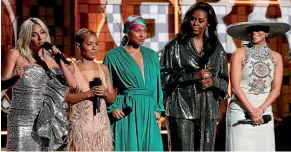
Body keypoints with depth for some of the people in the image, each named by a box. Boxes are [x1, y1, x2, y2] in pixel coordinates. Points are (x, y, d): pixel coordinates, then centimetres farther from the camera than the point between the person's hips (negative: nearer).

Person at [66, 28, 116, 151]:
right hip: (80, 126, -4)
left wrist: (105, 94, -5)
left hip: (101, 125, 4)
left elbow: (112, 99, 13)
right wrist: (88, 94, -16)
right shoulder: (71, 69, -4)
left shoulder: (103, 69, 9)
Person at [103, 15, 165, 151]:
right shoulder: (113, 56, 0)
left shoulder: (152, 55, 14)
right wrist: (112, 108, -11)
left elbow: (157, 84, 16)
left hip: (148, 112, 4)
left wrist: (157, 108, 8)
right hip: (125, 112, -4)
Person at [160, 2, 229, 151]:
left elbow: (224, 81, 15)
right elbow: (164, 77, -4)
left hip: (208, 110, 4)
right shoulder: (175, 45, 2)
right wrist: (193, 76, -12)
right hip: (182, 108, -3)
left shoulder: (217, 48, 13)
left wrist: (212, 81, -7)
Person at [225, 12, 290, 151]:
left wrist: (260, 110, -10)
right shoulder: (240, 54, -2)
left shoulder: (276, 57, 8)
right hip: (240, 112, -3)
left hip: (265, 113, 3)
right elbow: (235, 86, -7)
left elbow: (276, 89, 3)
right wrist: (251, 110, -12)